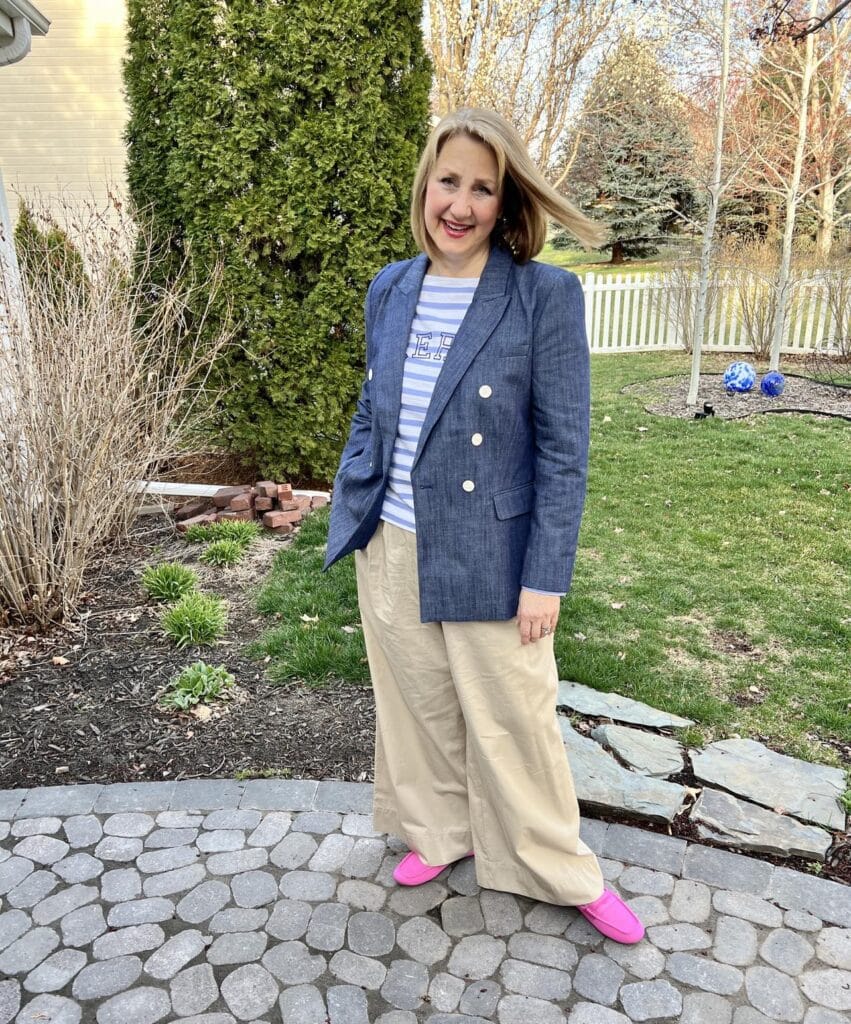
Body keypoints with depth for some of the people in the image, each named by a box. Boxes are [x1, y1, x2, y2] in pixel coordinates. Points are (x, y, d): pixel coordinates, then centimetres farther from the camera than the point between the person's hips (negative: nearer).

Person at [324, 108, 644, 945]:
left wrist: (545, 577, -13)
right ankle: (441, 831, 45)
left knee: (513, 722, 11)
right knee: (421, 707, 20)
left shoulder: (546, 297, -13)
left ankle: (563, 873, 36)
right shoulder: (389, 290, 2)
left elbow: (562, 451, -12)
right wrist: (346, 521, 9)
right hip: (390, 553, 5)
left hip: (487, 559, -4)